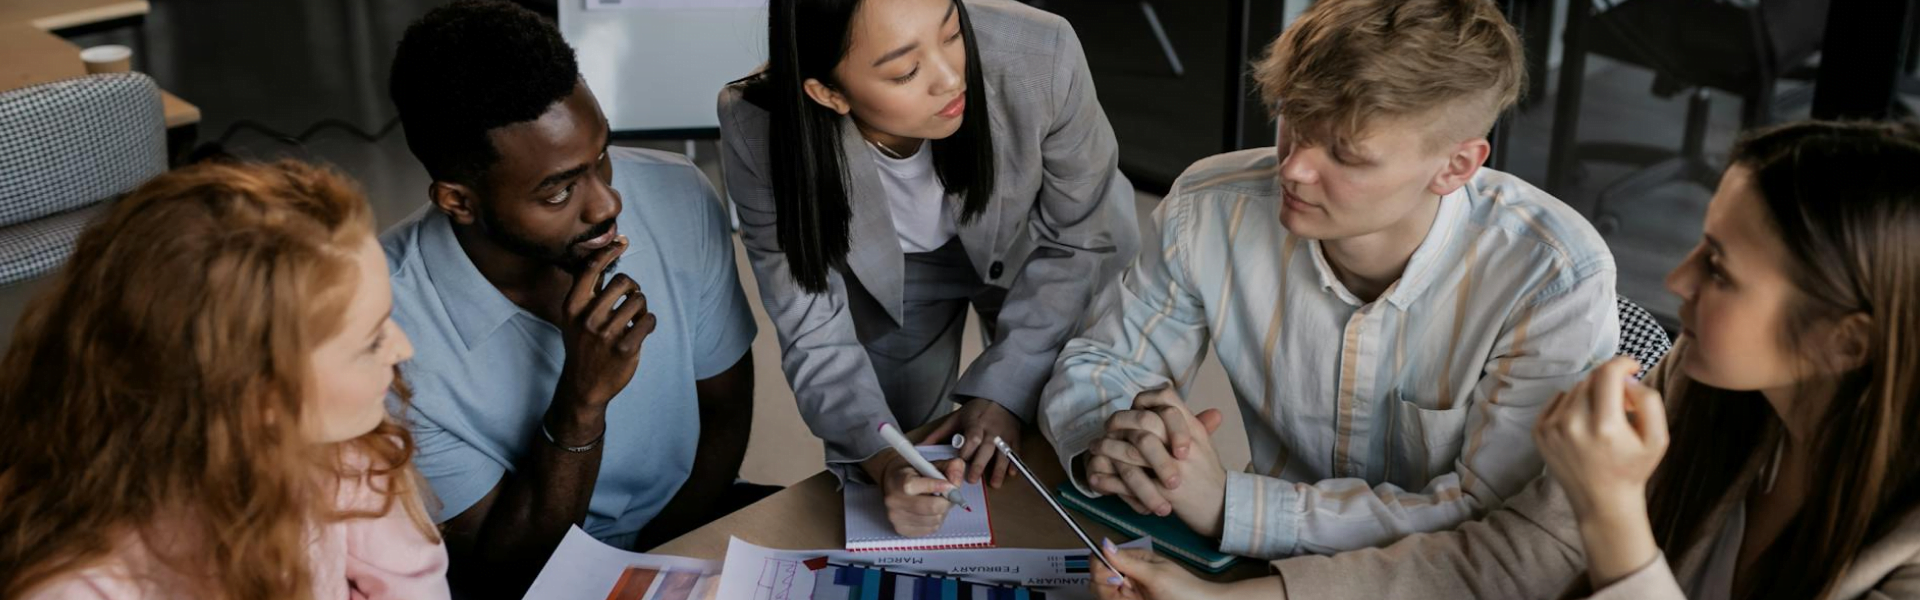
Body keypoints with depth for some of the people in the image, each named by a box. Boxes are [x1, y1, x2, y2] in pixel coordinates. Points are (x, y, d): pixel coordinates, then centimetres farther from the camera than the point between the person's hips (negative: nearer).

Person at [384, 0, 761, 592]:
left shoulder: (679, 201, -13)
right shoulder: (390, 326, -23)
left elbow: (726, 408, 1)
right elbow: (500, 569, -15)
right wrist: (582, 401, -30)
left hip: (693, 527, 4)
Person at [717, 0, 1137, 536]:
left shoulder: (1040, 55, -38)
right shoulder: (759, 132, -36)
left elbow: (1079, 236, -19)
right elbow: (814, 334, -25)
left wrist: (1008, 389, -24)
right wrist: (883, 462, -41)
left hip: (1030, 247, 1)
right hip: (883, 270, 0)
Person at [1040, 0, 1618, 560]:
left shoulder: (1555, 282, -21)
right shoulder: (1209, 210, -12)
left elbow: (1500, 523, -22)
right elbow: (1099, 364, 2)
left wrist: (1232, 505, -28)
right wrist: (1105, 443, -22)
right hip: (1276, 566, 3)